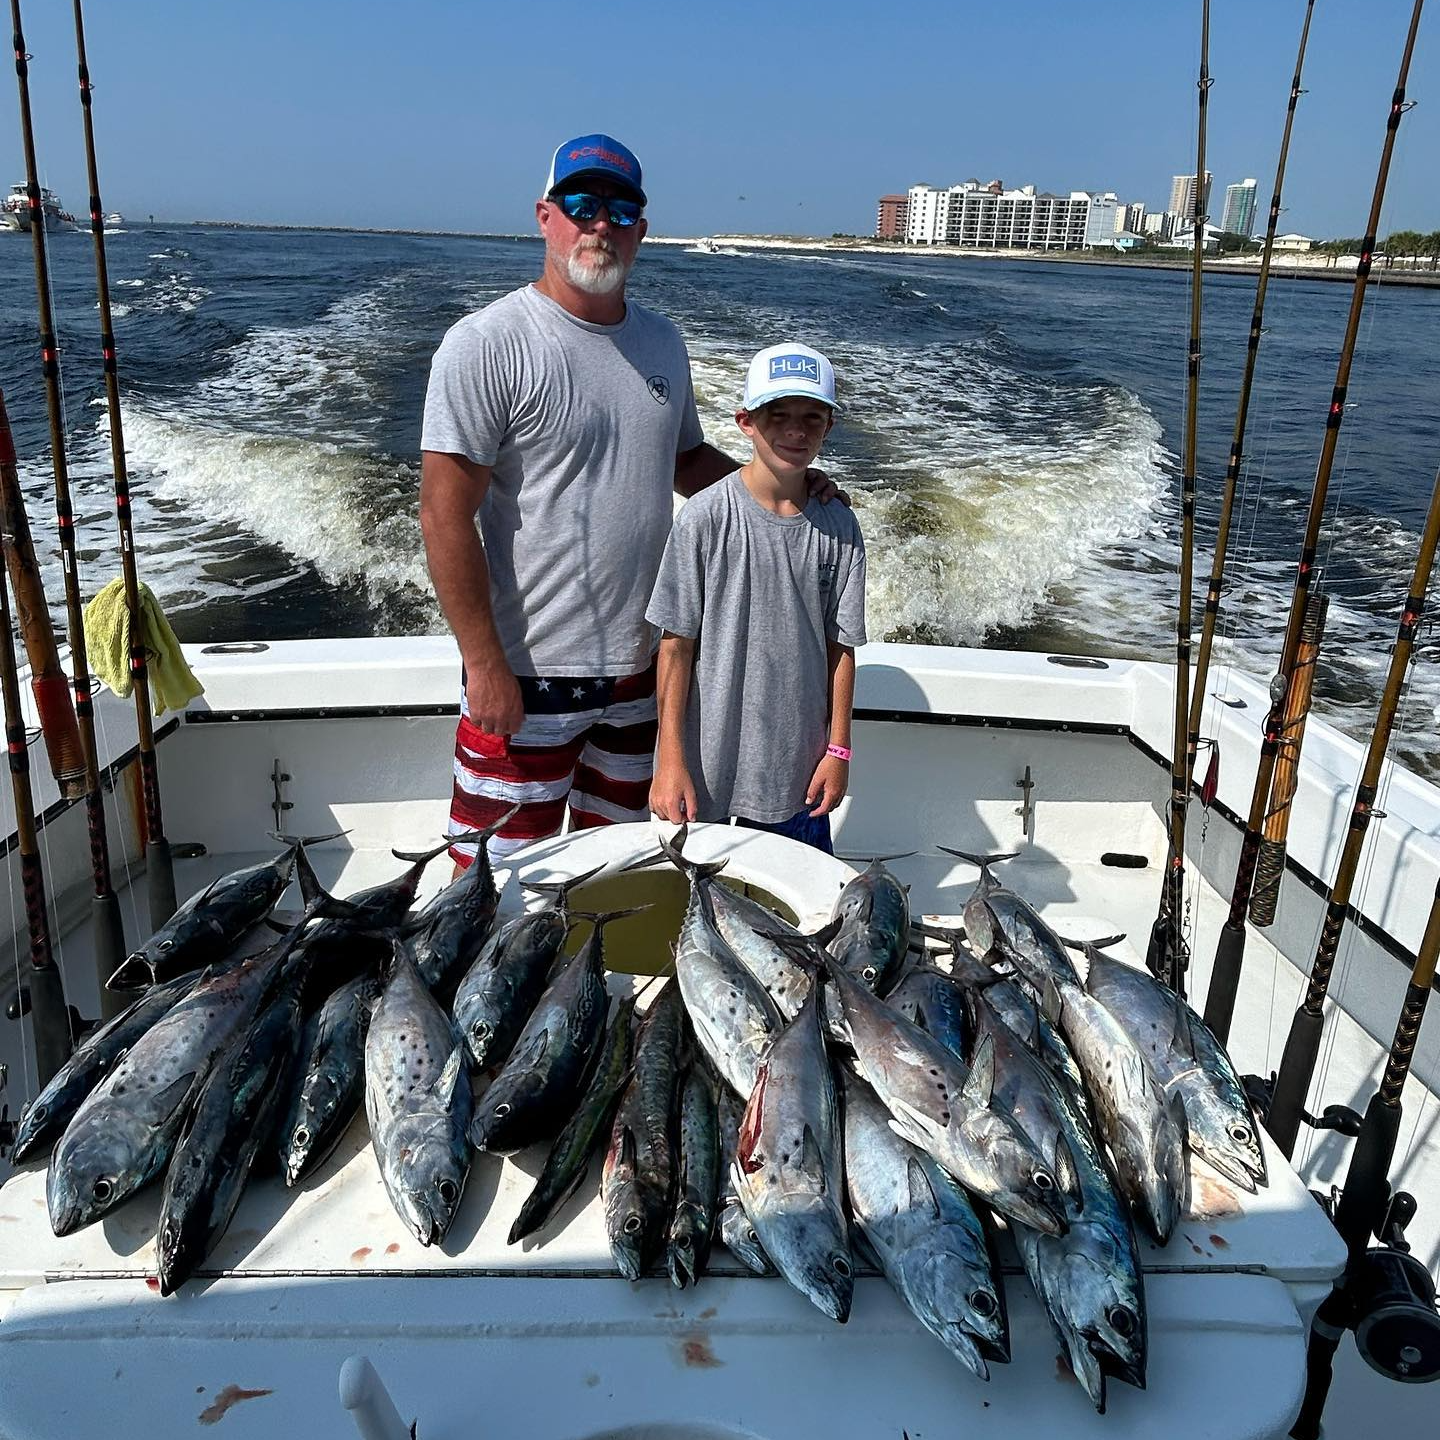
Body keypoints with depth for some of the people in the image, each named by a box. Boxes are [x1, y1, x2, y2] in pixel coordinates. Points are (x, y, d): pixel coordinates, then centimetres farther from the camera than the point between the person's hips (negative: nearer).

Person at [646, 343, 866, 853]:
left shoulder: (837, 527, -1)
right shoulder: (706, 517, -11)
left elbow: (840, 647, 4)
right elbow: (676, 646, -9)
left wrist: (838, 750, 4)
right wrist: (670, 761, -9)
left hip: (798, 772, 3)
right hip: (707, 772, -3)